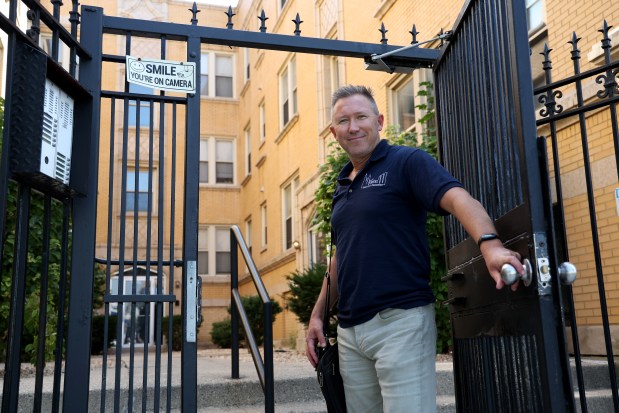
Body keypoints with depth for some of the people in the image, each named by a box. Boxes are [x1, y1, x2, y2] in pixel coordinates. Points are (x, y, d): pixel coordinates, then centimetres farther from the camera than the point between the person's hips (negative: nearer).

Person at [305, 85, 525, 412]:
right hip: (349, 329, 7)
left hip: (400, 320, -7)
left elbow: (457, 198, -21)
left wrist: (489, 244, -40)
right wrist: (318, 314, 16)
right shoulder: (341, 186, 17)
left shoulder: (407, 162, -4)